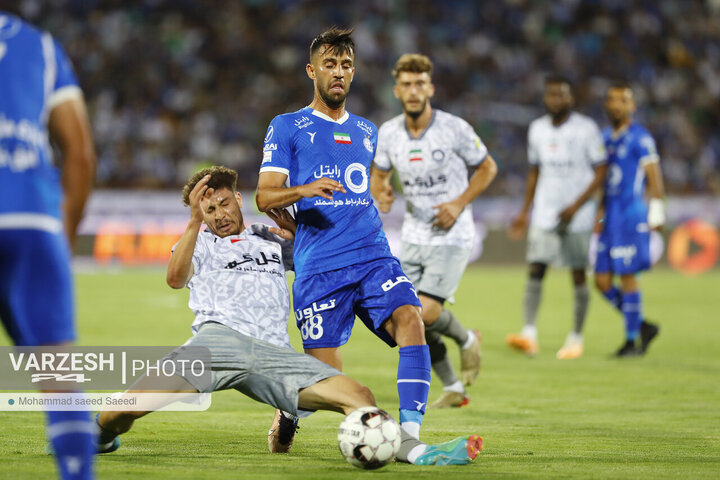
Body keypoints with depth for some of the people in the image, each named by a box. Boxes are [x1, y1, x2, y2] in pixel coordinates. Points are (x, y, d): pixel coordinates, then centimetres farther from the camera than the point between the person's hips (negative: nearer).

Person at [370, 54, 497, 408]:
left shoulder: (454, 129, -14)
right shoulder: (388, 133, -2)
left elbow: (487, 168, 0)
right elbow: (379, 173, 14)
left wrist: (459, 204, -13)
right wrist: (380, 195, -9)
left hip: (452, 236, -5)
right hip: (414, 236, 5)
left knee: (424, 312, -19)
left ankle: (466, 340, 15)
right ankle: (453, 389, 21)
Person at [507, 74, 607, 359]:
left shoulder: (586, 129, -6)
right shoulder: (537, 129, 9)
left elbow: (600, 171, -6)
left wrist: (576, 205, -15)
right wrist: (524, 212, 16)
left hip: (578, 217, -4)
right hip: (544, 215, 4)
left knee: (578, 275, 2)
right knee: (536, 269, -10)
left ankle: (576, 338, 12)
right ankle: (529, 334, -17)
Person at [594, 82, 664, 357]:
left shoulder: (640, 138, -7)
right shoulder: (605, 138, 14)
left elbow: (654, 177, -9)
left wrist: (656, 213, -14)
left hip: (631, 214, -7)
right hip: (609, 217, 7)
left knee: (627, 277, -4)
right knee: (602, 281, 3)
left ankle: (632, 340, 6)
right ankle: (643, 326, 18)